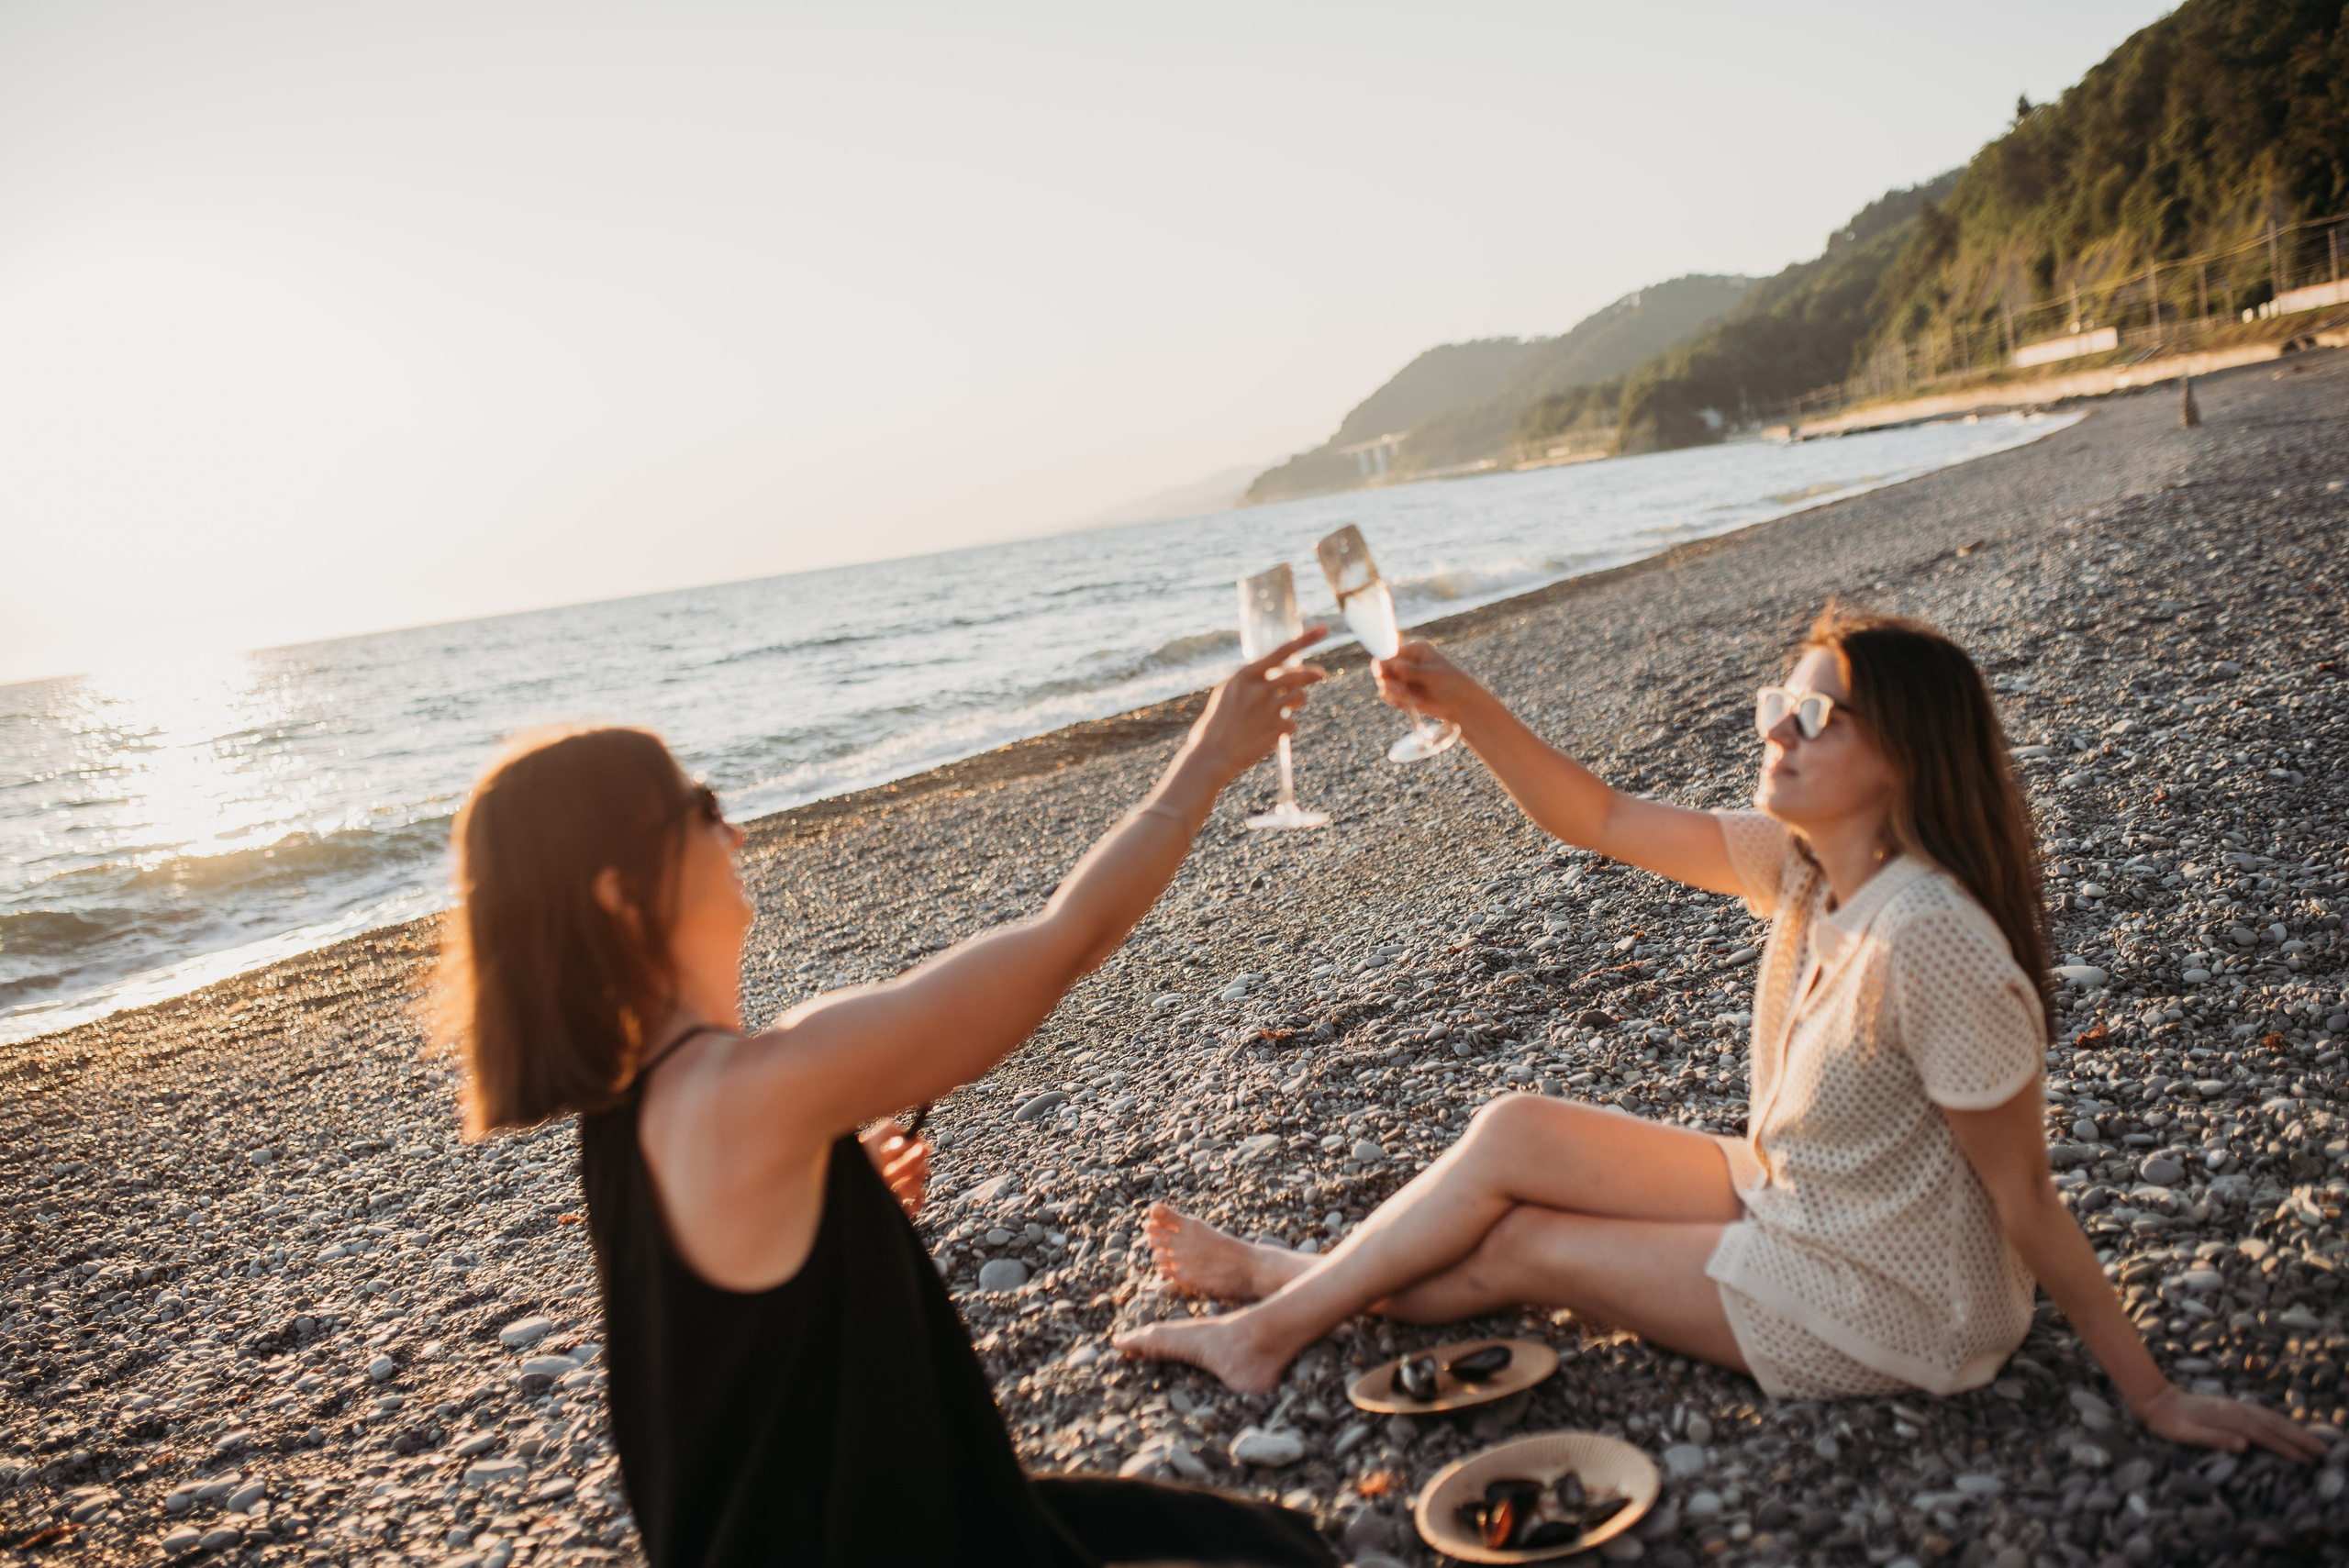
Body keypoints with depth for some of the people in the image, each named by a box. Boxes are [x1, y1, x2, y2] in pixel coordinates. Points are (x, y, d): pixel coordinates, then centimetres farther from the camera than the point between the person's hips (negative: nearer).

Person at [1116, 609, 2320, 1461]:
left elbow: (2025, 1197, -23)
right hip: (1784, 1199, 7)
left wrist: (2153, 1395, -15)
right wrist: (1467, 711, -17)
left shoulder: (1929, 942, -32)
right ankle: (1290, 1285, 15)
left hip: (1886, 1305, -7)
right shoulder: (1804, 862, -7)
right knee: (1510, 1134, 0)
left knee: (1516, 1247, -2)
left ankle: (1277, 1318, 19)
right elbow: (1599, 820, -4)